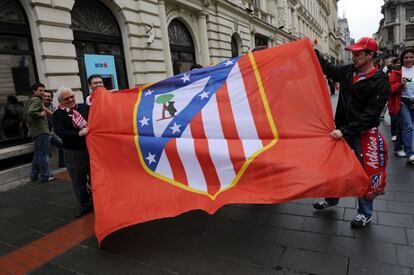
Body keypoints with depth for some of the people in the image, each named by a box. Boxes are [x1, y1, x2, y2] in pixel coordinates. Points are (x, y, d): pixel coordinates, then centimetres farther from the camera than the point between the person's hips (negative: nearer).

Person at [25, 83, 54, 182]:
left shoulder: (30, 101, 19)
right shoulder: (36, 100, -12)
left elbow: (26, 116, 26)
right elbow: (31, 112, -30)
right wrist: (40, 114, -15)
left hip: (35, 131, 10)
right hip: (42, 131, -10)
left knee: (37, 154, 17)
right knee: (43, 154, -5)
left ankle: (34, 175, 24)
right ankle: (45, 176, 1)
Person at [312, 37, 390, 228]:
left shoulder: (380, 82, -16)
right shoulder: (348, 71, 0)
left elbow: (370, 115, -22)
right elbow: (328, 69, 18)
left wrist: (345, 131, -28)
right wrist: (314, 51, 10)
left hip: (362, 134, -6)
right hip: (342, 129, 6)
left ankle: (365, 213, 24)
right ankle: (332, 198, 38)